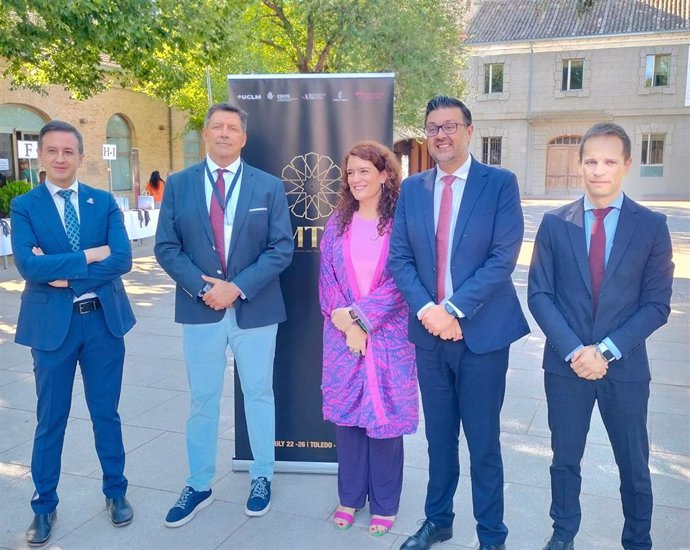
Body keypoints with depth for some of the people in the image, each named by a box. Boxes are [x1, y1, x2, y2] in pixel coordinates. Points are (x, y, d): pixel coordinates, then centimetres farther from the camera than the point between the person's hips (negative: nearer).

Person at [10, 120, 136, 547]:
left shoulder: (104, 202, 2)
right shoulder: (24, 206, -2)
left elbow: (122, 260, -11)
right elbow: (28, 265, -18)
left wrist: (66, 275, -17)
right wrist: (90, 255, -18)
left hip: (103, 319, 1)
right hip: (52, 323, -1)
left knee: (106, 413, 14)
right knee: (51, 420, 10)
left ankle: (116, 492, 31)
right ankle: (44, 506, 28)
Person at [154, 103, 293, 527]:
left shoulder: (269, 186, 1)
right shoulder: (179, 185, 4)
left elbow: (282, 248, -5)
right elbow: (167, 247, 0)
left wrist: (237, 287, -16)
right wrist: (203, 288, -14)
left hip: (254, 309, 0)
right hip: (200, 309, 1)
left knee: (259, 394, 12)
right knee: (203, 400, 11)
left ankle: (262, 477, 30)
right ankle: (199, 486, 26)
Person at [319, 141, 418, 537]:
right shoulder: (338, 223, 8)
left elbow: (400, 281, -10)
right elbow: (327, 279, 5)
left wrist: (360, 318, -14)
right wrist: (344, 321, -9)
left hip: (388, 337, -3)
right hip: (342, 336, 4)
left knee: (385, 416, 5)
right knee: (346, 413, 10)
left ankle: (384, 504, 23)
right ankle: (350, 496, 28)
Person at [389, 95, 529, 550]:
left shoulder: (500, 183, -5)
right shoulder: (412, 188, 7)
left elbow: (503, 257, -13)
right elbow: (399, 258, 2)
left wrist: (453, 308, -18)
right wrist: (426, 309, -13)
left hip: (482, 332, -3)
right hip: (429, 330, 4)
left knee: (483, 441, 8)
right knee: (439, 437, 17)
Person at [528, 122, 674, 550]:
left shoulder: (652, 225, -2)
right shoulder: (555, 223, 1)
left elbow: (657, 304, -5)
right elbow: (539, 294, -2)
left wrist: (607, 350, -15)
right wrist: (572, 349, -13)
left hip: (626, 367, -1)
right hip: (566, 364, 1)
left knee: (634, 465, 13)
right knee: (565, 459, 15)